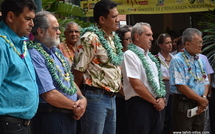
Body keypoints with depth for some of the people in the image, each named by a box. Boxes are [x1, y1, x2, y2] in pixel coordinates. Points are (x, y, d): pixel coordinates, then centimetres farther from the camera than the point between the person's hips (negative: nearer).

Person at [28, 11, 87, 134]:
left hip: (70, 116, 9)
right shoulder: (35, 55, -18)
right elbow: (49, 94, -22)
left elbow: (70, 80, 18)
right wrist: (75, 106, -9)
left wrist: (82, 99, -1)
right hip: (51, 118, -9)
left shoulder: (56, 51, 13)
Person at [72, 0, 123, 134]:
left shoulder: (114, 38, 13)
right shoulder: (91, 39, -13)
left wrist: (118, 85, 17)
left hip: (112, 97, 8)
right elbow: (79, 70, -13)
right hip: (96, 97, -8)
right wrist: (79, 98, -6)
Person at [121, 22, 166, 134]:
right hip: (139, 105, -8)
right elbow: (136, 85, -16)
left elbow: (158, 80, 21)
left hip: (155, 106, 8)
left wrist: (161, 99, 2)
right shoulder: (130, 55, -8)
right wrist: (155, 101, -8)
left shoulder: (150, 57, 18)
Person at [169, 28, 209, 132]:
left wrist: (204, 98, -5)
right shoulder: (177, 60, -10)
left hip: (199, 107, 7)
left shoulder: (201, 60, 14)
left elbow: (206, 82, 16)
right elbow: (181, 86, -17)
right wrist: (201, 100, -11)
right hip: (183, 104, -7)